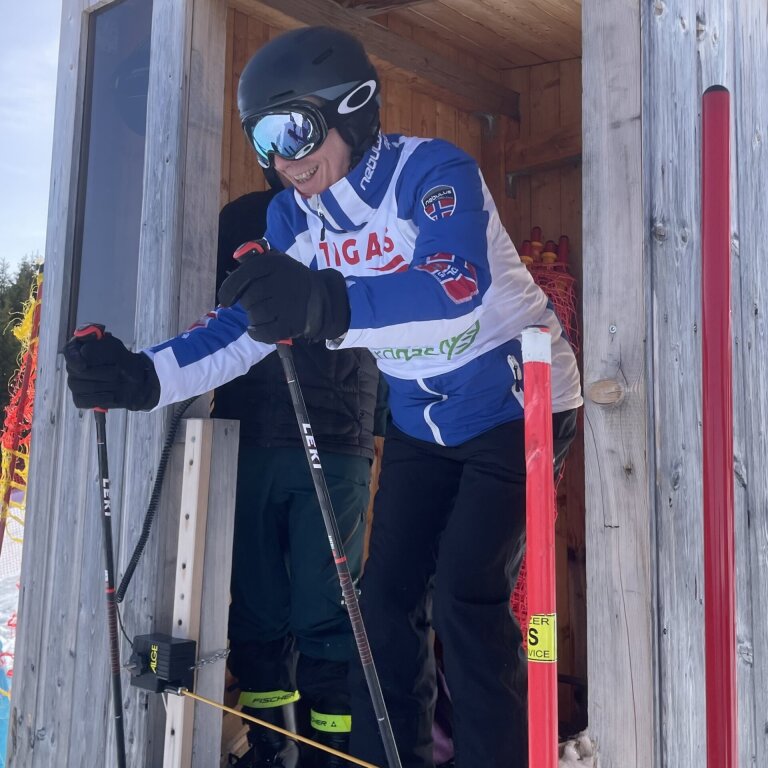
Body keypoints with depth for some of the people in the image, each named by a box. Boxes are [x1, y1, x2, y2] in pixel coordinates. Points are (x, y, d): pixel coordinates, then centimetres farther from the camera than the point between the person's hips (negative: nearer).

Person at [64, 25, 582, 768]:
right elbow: (244, 327, -4)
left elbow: (460, 294, -42)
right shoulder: (292, 216, -4)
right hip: (422, 421, 6)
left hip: (515, 405, -6)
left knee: (465, 596, -13)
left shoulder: (433, 170, -24)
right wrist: (144, 376, -19)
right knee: (388, 596, 4)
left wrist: (329, 304, -59)